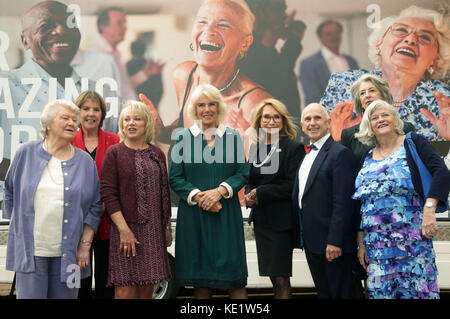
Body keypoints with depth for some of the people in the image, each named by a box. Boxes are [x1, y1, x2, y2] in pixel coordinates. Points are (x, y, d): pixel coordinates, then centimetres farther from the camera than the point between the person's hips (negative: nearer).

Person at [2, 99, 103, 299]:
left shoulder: (85, 162, 6)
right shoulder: (26, 153, 4)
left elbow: (95, 207, 6)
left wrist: (85, 245, 0)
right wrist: (17, 225, 10)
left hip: (68, 252, 1)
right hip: (29, 250, -1)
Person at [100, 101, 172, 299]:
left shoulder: (157, 154, 12)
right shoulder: (114, 153, 0)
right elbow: (108, 193, -8)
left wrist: (167, 227, 14)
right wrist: (124, 229, -15)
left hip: (154, 231, 4)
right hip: (126, 229, -4)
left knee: (147, 290, 6)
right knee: (125, 292, -7)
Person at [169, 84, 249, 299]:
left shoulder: (232, 137, 7)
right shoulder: (183, 138, 5)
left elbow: (243, 172, 3)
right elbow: (175, 178, 2)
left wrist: (220, 191, -13)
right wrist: (197, 196, -14)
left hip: (226, 213, 0)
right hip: (193, 214, 0)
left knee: (234, 280, -1)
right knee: (200, 278, 2)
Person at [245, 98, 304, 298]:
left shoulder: (293, 148, -7)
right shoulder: (255, 148, 12)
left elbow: (293, 186, -13)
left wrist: (260, 193, -13)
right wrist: (250, 196, -3)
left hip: (281, 220, -6)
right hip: (260, 220, 6)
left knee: (281, 279, -5)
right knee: (273, 277, 11)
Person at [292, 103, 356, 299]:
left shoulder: (340, 153, -11)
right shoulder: (307, 154, 15)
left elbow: (343, 202, -18)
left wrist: (335, 241, -22)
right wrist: (300, 236, 14)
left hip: (331, 243, -8)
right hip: (311, 242, 8)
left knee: (340, 293, 0)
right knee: (323, 292, 14)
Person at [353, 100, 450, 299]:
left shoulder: (413, 143, 2)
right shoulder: (367, 159, 15)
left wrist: (429, 209, -24)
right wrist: (361, 243, 10)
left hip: (411, 238, -4)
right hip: (376, 243, 4)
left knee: (417, 290, -7)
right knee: (380, 292, 3)